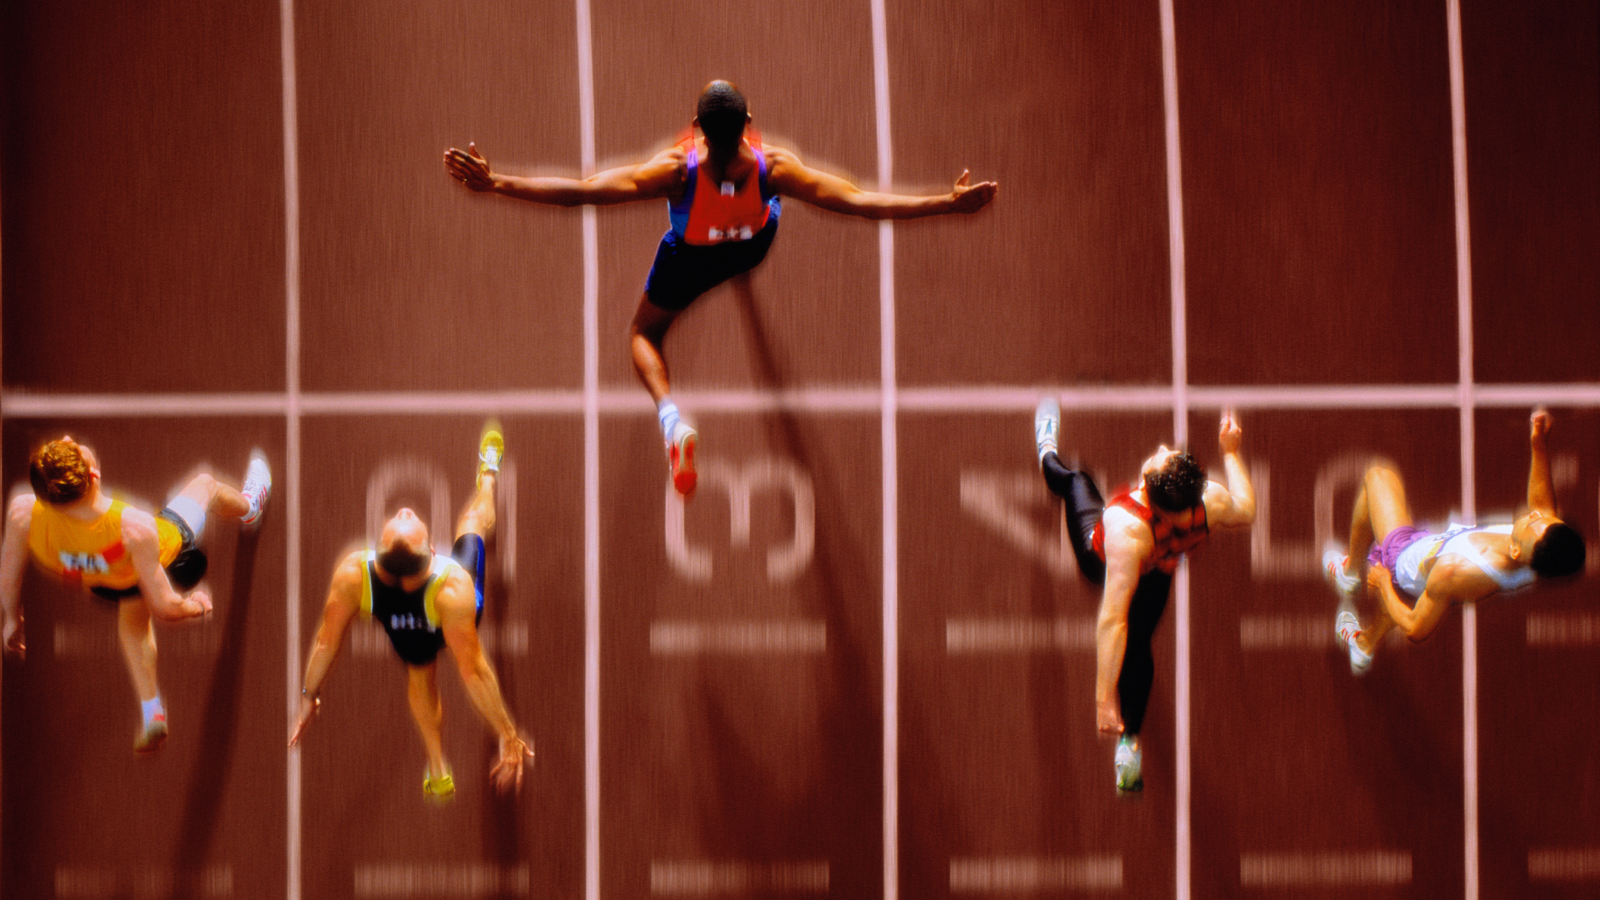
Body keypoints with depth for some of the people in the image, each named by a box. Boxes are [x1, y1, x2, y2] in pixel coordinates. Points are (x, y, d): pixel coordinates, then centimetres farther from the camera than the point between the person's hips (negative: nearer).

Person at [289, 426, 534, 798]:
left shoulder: (352, 575, -43)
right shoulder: (452, 589, -49)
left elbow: (327, 641, -26)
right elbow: (473, 671, -40)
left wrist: (309, 696, -8)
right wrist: (508, 734, -30)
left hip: (407, 637, 1)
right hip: (453, 623, -1)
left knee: (419, 676, 37)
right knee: (474, 523, 23)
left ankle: (438, 772, 44)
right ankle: (488, 470, 56)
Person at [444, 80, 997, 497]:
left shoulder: (676, 170, -41)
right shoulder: (773, 167, -37)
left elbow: (580, 191, -44)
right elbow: (859, 202, -36)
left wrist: (495, 184, -44)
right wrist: (948, 204, -34)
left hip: (690, 263, -2)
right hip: (751, 249, 2)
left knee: (644, 334, 26)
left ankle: (670, 416, -4)